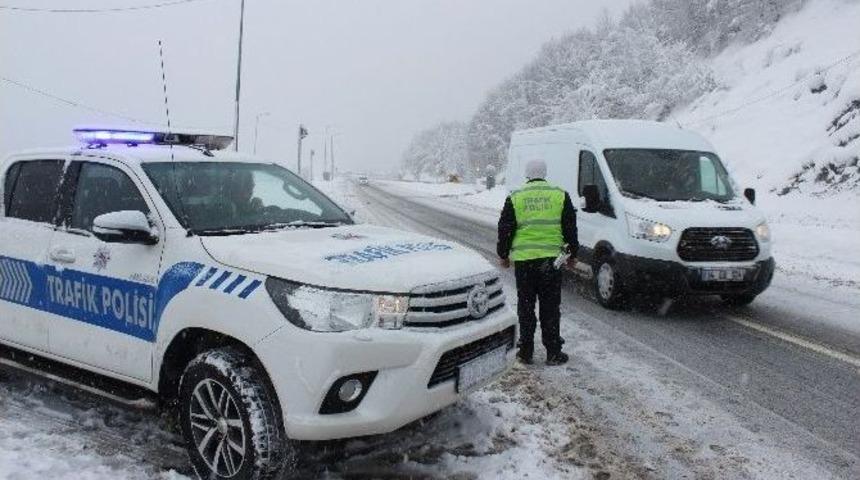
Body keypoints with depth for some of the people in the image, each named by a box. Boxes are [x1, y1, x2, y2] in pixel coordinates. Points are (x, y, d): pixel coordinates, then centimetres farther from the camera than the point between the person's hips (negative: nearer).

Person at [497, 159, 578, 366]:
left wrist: (503, 255, 17)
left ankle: (525, 352, 13)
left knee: (526, 307, 9)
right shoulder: (560, 195, 4)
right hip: (551, 259, 0)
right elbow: (570, 229, 7)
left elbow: (505, 230, 5)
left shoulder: (515, 198, 3)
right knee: (550, 308, 6)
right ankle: (553, 353, 10)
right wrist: (572, 254, 18)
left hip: (523, 259, 0)